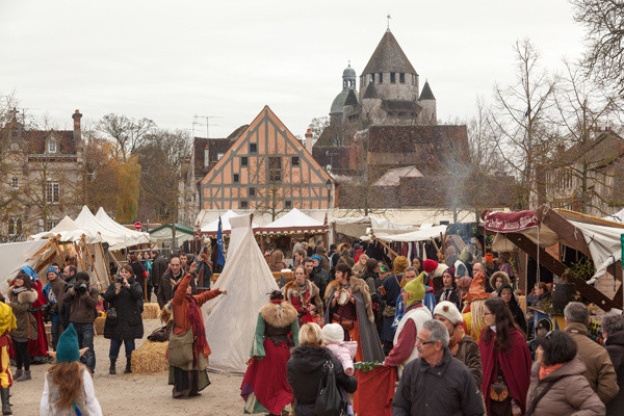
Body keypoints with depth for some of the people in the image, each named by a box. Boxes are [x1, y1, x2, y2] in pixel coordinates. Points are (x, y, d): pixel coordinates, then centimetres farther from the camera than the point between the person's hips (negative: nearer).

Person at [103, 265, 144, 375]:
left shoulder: (135, 285, 8)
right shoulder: (113, 285, 13)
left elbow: (138, 294, -12)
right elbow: (106, 297, 0)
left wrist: (128, 285, -20)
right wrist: (116, 291, -14)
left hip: (130, 320, -1)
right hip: (116, 319, 1)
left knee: (129, 342, 0)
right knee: (115, 342, 0)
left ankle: (129, 365, 11)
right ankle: (112, 366, 8)